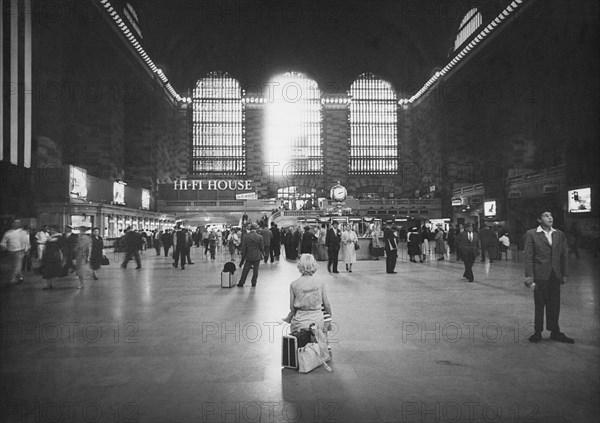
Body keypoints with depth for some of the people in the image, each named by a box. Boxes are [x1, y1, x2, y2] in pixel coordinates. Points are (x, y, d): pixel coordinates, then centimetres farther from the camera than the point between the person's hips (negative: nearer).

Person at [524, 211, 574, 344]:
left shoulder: (560, 234, 9)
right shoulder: (531, 234, -4)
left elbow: (564, 255, 11)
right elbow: (528, 256, -6)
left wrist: (564, 274, 7)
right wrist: (529, 275, -12)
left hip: (555, 276, 4)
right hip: (540, 276, -4)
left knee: (555, 305, 9)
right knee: (539, 305, 4)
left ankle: (555, 332, 21)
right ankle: (538, 332, 15)